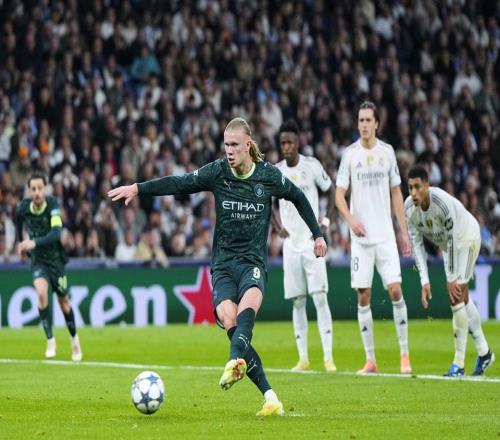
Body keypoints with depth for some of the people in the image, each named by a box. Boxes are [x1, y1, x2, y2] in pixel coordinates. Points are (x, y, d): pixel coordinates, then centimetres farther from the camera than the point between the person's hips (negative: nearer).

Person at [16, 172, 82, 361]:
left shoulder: (52, 204, -24)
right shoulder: (23, 207, -14)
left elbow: (56, 233, -38)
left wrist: (34, 242, -50)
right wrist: (21, 243, 21)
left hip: (56, 258, -1)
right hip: (38, 260, 1)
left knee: (63, 301, 10)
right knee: (41, 293, -25)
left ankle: (74, 339, 35)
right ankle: (50, 340, -15)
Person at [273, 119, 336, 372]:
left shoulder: (312, 166, -4)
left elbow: (331, 191, 7)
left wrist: (326, 222, -2)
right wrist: (278, 227, 6)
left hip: (312, 242, -3)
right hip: (290, 244, 3)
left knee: (320, 297, -10)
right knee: (297, 302, 4)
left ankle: (328, 357, -11)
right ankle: (303, 358, 9)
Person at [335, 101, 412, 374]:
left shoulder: (387, 152, 6)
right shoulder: (350, 154, 2)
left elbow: (396, 193, 11)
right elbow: (339, 194, 1)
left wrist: (404, 232, 8)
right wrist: (351, 219, -18)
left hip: (385, 236, 0)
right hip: (360, 237, 0)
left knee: (395, 289, -10)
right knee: (363, 296, 0)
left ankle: (404, 354, 0)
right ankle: (370, 359, 6)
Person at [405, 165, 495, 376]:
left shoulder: (443, 202, -38)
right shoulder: (409, 208, -19)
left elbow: (452, 239, -31)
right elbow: (416, 244, -14)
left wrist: (452, 278, -25)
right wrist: (425, 281, -20)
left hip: (467, 237, -7)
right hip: (446, 243, 7)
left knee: (457, 296, -14)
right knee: (461, 297, 13)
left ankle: (459, 363, -12)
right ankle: (484, 352, 29)